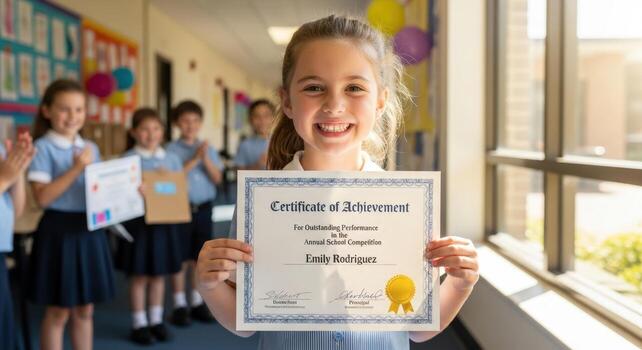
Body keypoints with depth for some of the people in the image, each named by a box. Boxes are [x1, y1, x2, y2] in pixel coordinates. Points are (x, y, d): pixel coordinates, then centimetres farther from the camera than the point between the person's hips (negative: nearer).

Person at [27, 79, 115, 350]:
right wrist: (76, 170, -21)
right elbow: (42, 197, -16)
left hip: (90, 230, 6)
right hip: (59, 231, -6)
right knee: (58, 312, 4)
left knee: (85, 309, 14)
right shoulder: (43, 147, -8)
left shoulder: (91, 148, 10)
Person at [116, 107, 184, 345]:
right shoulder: (127, 160, -6)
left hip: (164, 222, 4)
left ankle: (156, 320, 25)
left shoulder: (172, 159, 7)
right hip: (137, 222, -4)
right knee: (139, 276, 5)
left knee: (159, 274, 12)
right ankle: (139, 323, 16)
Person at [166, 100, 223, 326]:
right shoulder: (172, 150, -4)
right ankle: (179, 305, 13)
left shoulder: (208, 149, 7)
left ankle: (197, 303, 22)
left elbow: (217, 178, 1)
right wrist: (194, 160, -17)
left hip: (204, 208, 4)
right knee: (180, 258, 3)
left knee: (201, 257, 10)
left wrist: (206, 160, -14)